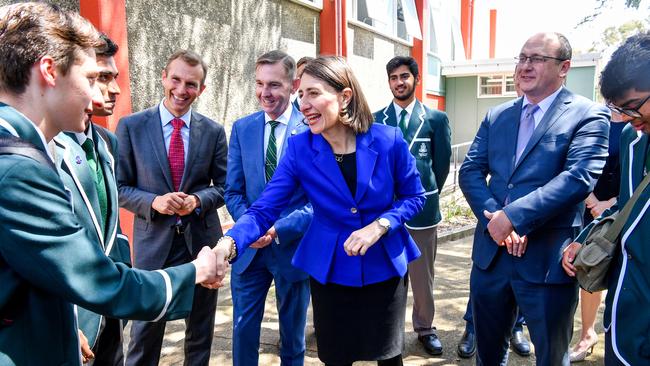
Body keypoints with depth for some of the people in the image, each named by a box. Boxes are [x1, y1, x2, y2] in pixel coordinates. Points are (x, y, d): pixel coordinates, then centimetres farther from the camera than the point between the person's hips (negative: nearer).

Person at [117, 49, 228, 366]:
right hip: (154, 241, -2)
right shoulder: (131, 126, -3)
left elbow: (223, 186, 5)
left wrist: (198, 200, -15)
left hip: (201, 238, 2)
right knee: (146, 330, 7)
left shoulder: (213, 131, 1)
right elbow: (119, 187, -2)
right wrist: (154, 201, -20)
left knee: (201, 329, 17)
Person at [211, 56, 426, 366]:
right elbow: (264, 209, -18)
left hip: (384, 265, 0)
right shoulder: (299, 148, -14)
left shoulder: (389, 140, -16)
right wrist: (228, 243, -37)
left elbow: (413, 197, -3)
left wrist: (379, 226, -21)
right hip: (329, 270, 1)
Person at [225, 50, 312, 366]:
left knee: (292, 337, 16)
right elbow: (233, 192, 3)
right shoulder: (242, 128, 3)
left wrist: (278, 229, -22)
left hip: (293, 248, -2)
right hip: (250, 249, 3)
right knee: (243, 332, 11)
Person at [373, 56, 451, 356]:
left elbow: (442, 164, 6)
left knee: (422, 275, 9)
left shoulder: (436, 118, 2)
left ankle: (425, 328, 26)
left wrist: (426, 194, 9)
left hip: (422, 207, -1)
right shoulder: (375, 120, 6)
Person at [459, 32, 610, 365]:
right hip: (491, 252, 5)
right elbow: (470, 171, 2)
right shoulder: (496, 116, 10)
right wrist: (494, 218, -14)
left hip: (547, 259, -4)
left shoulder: (588, 115, -6)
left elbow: (579, 177, -20)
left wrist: (514, 216, -24)